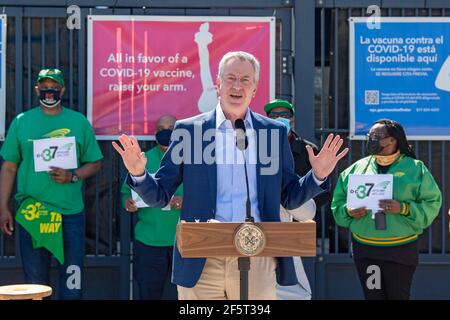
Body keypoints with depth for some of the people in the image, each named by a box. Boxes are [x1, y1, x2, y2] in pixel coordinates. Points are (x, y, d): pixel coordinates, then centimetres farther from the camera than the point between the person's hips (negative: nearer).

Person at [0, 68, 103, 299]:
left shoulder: (79, 122, 7)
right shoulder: (21, 122, 7)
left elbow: (94, 163, 9)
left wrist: (72, 176, -11)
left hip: (71, 212, 0)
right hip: (31, 212, 0)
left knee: (72, 281, 1)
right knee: (35, 281, 7)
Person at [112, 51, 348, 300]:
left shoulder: (275, 132, 9)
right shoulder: (188, 130, 4)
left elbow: (290, 198, 14)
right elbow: (159, 197, 6)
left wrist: (318, 175, -4)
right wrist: (138, 173, -14)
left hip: (258, 260, 1)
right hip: (202, 263, -1)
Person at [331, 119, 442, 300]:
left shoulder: (415, 168, 0)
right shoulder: (357, 168, 8)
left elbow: (431, 204, -3)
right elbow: (338, 203, 12)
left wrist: (403, 209, -18)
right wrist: (349, 212, -10)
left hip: (402, 249, -2)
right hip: (365, 249, 2)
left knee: (399, 296, 5)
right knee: (372, 295, 6)